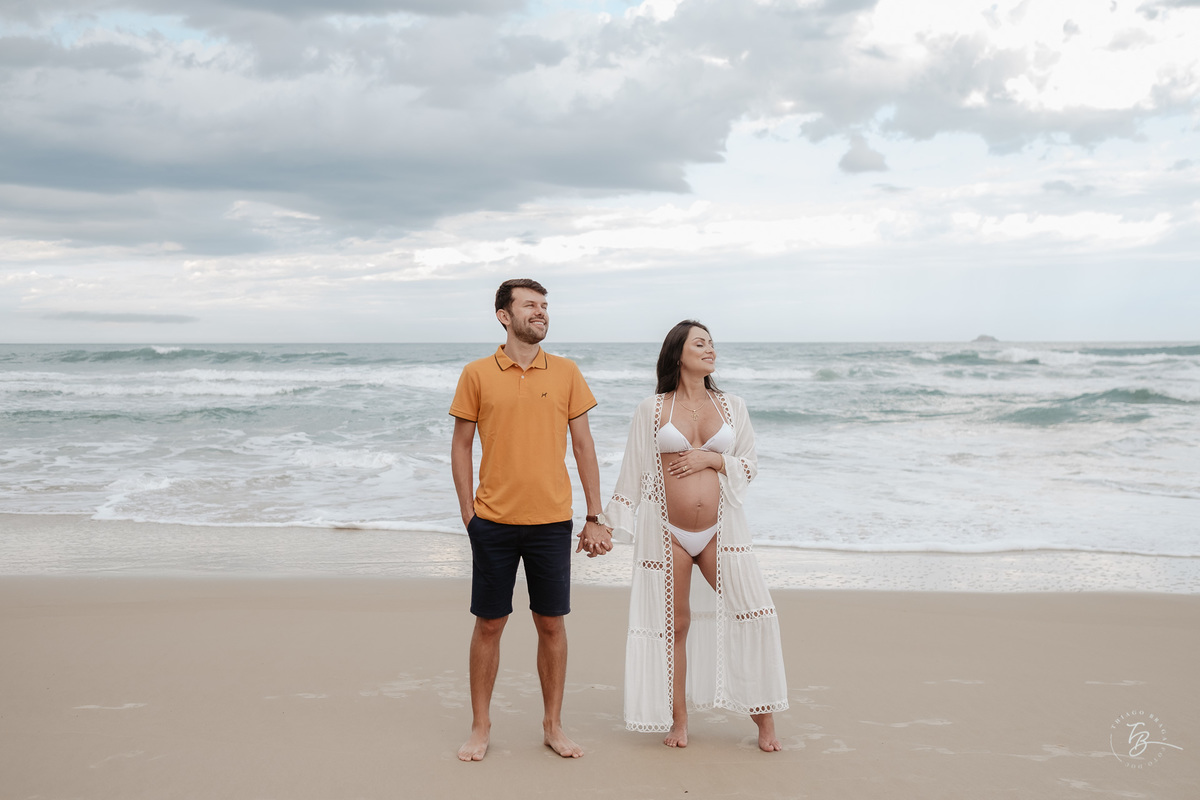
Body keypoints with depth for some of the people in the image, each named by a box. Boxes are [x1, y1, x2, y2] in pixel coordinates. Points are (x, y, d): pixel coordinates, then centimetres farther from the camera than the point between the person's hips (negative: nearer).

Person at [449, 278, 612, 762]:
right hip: (493, 522, -1)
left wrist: (594, 517, 3)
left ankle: (553, 726, 22)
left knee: (552, 624, 8)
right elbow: (461, 446, 5)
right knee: (488, 624, 6)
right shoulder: (477, 375, 0)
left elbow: (583, 446, 6)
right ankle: (481, 727, 21)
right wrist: (469, 514, -1)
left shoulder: (565, 373, 4)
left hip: (551, 522, 1)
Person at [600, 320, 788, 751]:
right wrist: (609, 524, 3)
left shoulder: (732, 407, 8)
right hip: (667, 532, -1)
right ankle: (678, 721, 18)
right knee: (675, 624, 5)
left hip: (721, 529, 2)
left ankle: (763, 715, 8)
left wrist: (712, 459, -8)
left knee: (753, 612, -6)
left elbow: (749, 466, 10)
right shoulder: (652, 409, 2)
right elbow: (632, 472, 5)